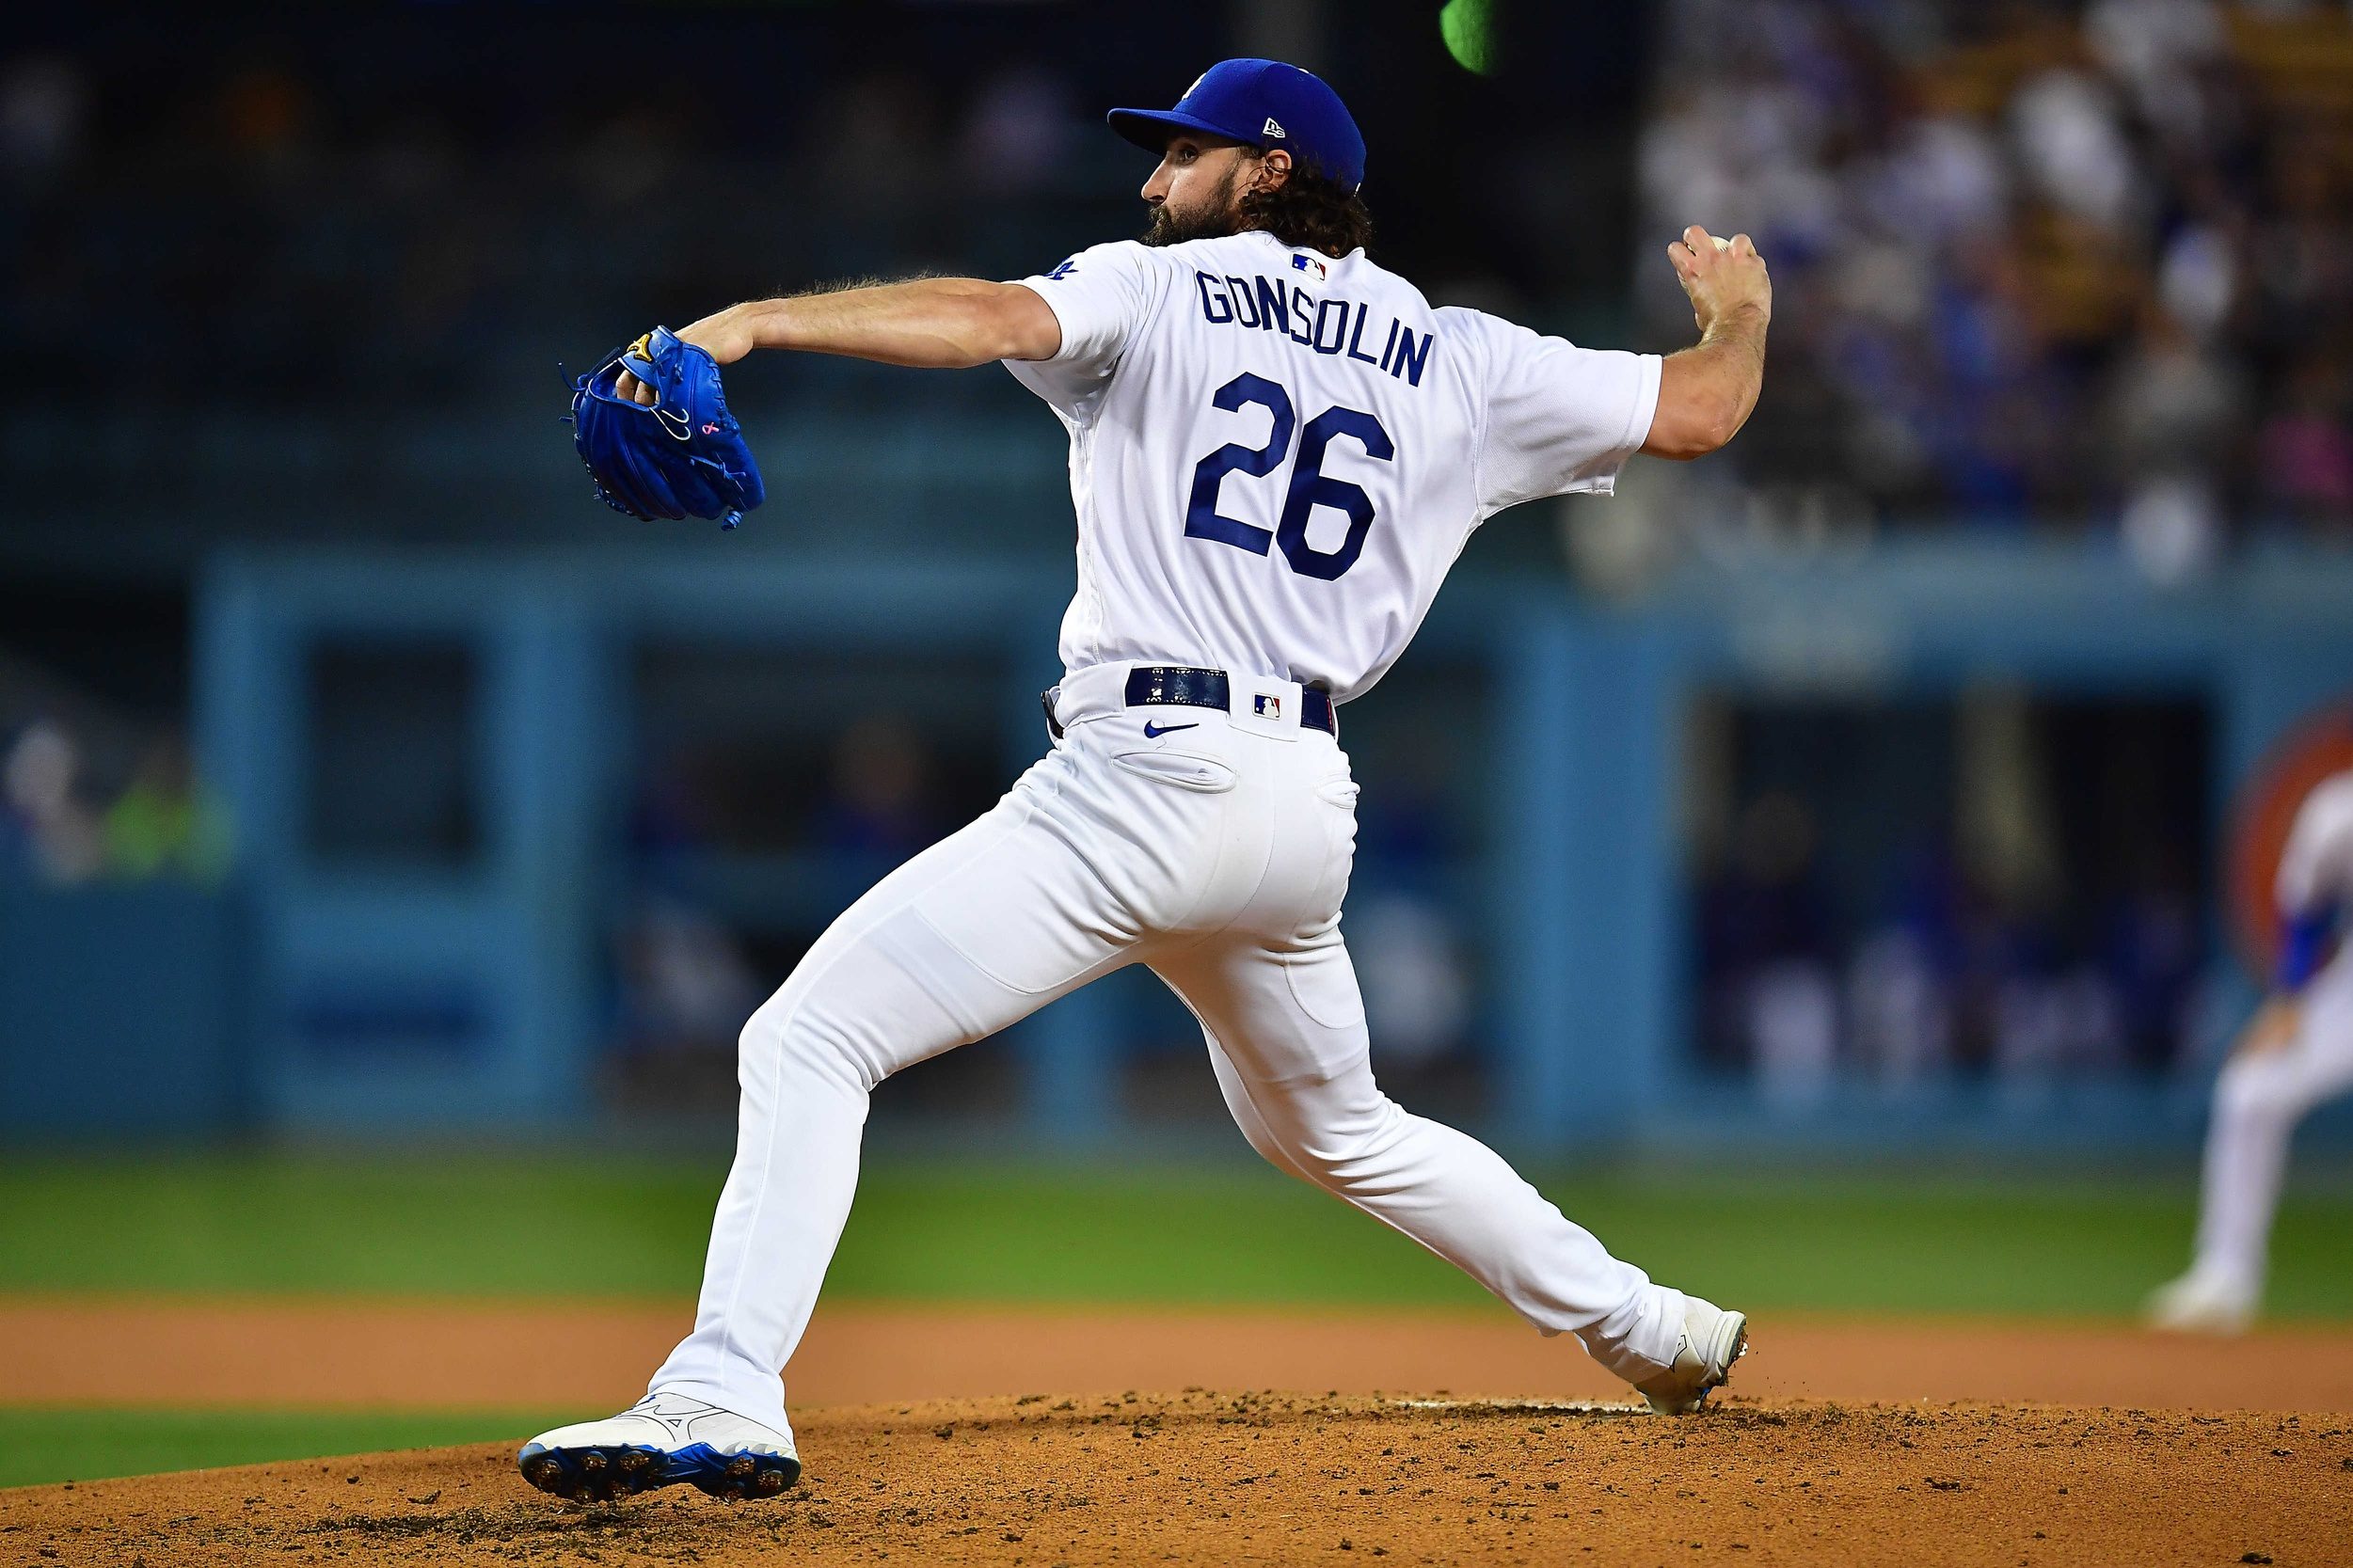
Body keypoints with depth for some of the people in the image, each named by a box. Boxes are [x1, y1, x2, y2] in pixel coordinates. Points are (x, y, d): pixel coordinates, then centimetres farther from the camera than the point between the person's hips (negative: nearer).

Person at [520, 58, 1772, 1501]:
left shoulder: (1162, 291, 3)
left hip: (1144, 775, -7)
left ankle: (726, 1399, -27)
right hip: (1307, 808, 7)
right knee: (1336, 1128, 33)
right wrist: (1739, 311, 41)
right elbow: (1698, 411, 17)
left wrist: (749, 323, -28)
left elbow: (996, 318, -17)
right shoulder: (1462, 363, 14)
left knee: (810, 1038, -9)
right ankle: (1643, 1323, 36)